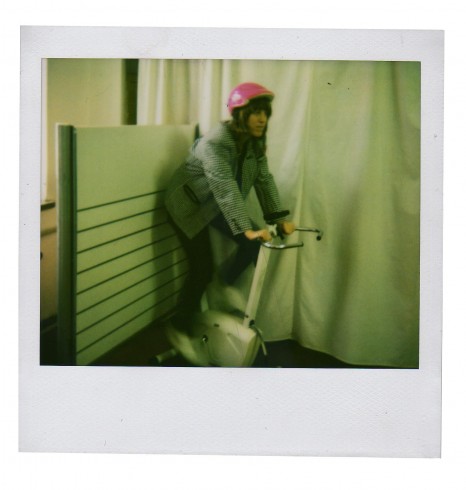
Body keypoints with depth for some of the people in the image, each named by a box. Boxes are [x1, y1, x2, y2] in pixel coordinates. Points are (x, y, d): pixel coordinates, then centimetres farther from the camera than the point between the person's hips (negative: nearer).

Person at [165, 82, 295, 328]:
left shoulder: (255, 142, -7)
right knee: (203, 267, -6)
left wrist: (280, 218, -19)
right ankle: (181, 324, 14)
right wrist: (247, 229, -48)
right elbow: (226, 188, -41)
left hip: (216, 205, 7)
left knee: (254, 243, -5)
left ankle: (227, 286, 22)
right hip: (189, 205, -7)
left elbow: (264, 179, -10)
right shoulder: (215, 142, -32)